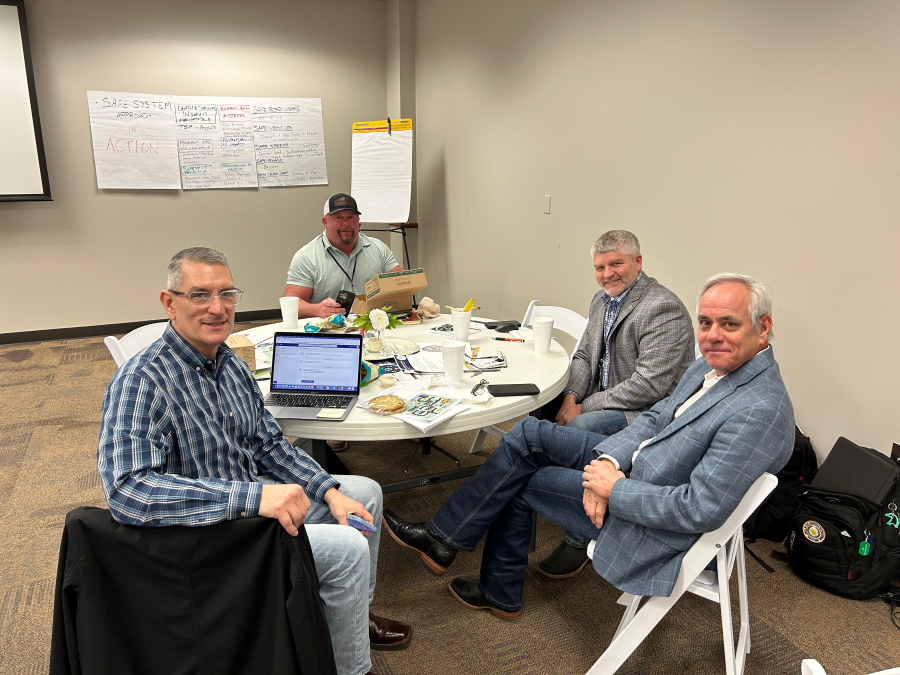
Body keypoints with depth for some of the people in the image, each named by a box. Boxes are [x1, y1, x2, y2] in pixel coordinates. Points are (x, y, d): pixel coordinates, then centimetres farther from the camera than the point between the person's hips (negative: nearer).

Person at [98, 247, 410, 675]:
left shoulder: (231, 364, 2)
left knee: (366, 492, 13)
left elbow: (269, 444, 10)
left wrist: (330, 491, -3)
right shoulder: (142, 382, -24)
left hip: (252, 503, 9)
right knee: (347, 548, -18)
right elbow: (126, 491, -36)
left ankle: (354, 614, 33)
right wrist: (253, 496, -42)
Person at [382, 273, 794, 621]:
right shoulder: (713, 364, 1)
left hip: (652, 525, -9)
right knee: (528, 434, 2)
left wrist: (614, 488, -21)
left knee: (518, 483, -4)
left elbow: (702, 509, -29)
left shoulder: (760, 410, -27)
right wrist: (611, 460, -12)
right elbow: (655, 417, 6)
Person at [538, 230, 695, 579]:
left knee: (581, 429, -30)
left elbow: (649, 386, -27)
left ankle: (578, 542, -14)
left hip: (647, 412, -9)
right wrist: (570, 397, -8)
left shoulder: (663, 308, -22)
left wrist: (584, 407, -21)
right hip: (602, 399, 9)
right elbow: (584, 355, 13)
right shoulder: (602, 299, 7)